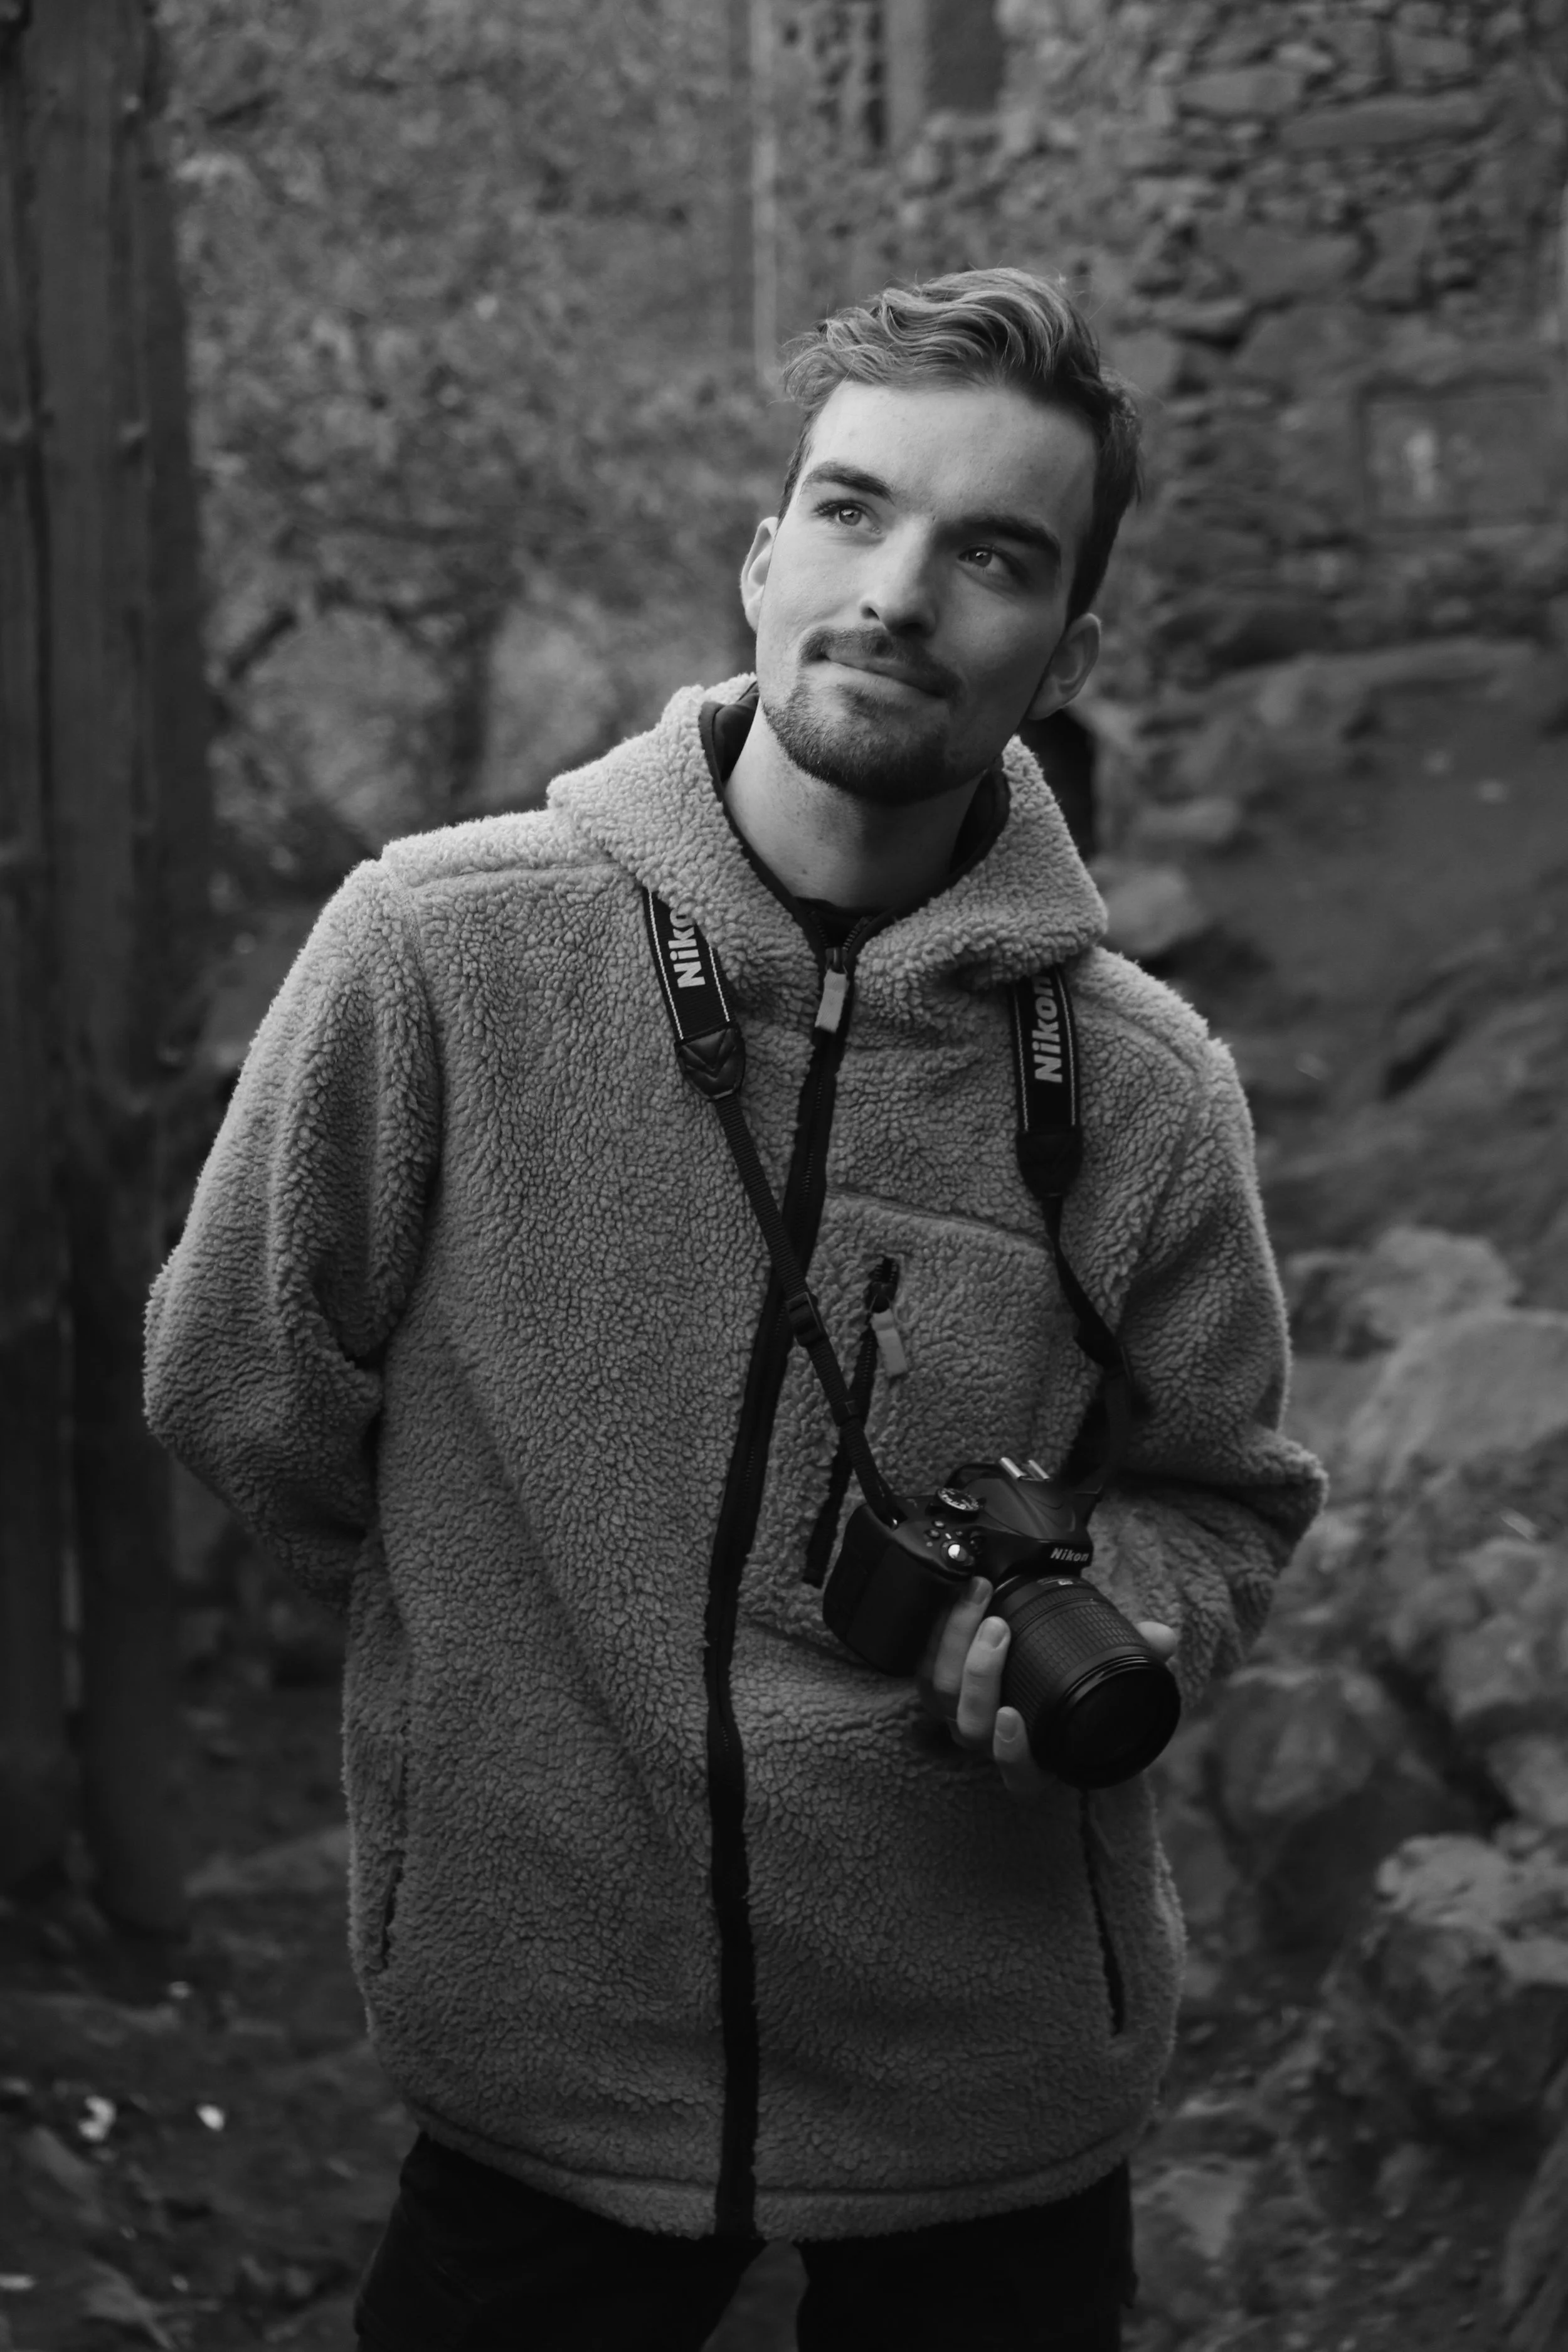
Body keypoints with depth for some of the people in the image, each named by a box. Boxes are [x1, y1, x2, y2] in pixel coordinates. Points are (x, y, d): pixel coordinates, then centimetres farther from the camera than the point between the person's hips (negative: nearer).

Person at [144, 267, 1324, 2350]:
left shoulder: (1142, 1090, -9)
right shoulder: (438, 950, -13)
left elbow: (1226, 1495, 5)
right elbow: (246, 1394, -2)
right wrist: (529, 1651, 5)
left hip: (995, 2085, 1)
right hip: (532, 2048, -1)